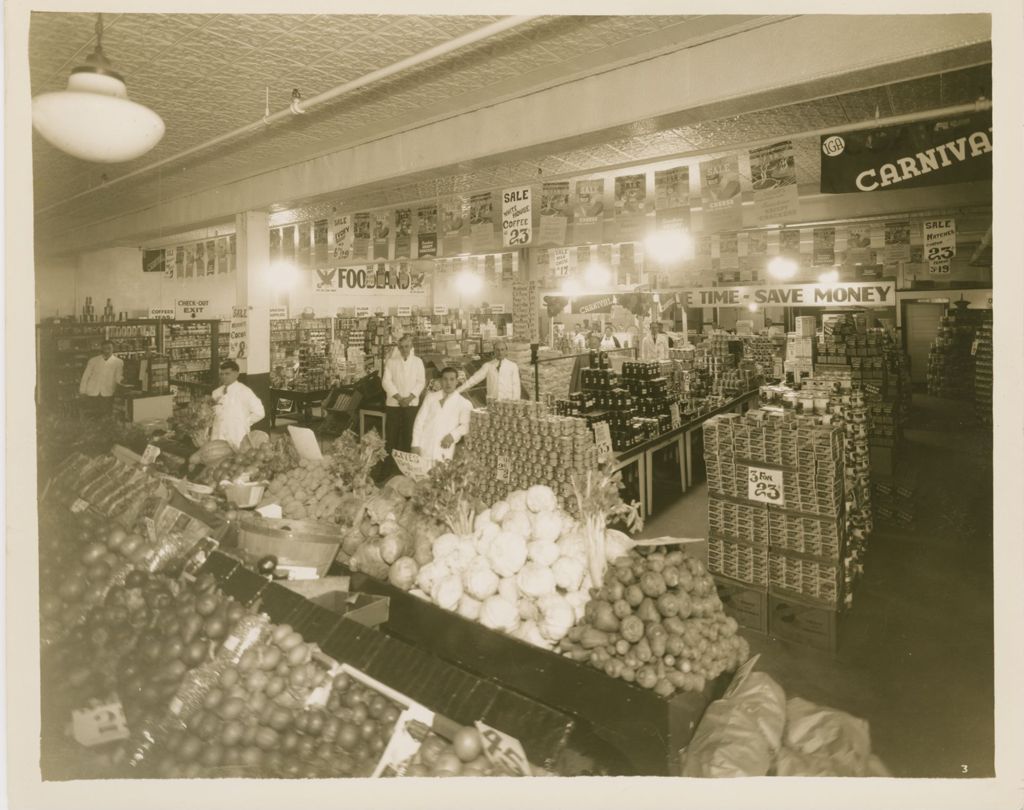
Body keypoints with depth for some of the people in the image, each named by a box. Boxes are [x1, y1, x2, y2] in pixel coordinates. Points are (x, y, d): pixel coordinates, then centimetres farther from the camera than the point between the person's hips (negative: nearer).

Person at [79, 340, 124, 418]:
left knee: (105, 415, -8)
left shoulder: (118, 362, 6)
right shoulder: (93, 360, 8)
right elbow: (85, 376, 10)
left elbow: (118, 377, 5)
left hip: (107, 394, -1)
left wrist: (120, 382, -18)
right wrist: (82, 392, 6)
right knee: (90, 415, -1)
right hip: (91, 393, 1)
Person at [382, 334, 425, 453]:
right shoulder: (391, 361, 5)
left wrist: (410, 397, -11)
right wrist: (398, 397, -12)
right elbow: (386, 381, -3)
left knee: (409, 434, -1)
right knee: (392, 434, 0)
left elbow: (421, 382, 2)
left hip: (412, 403, 0)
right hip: (393, 403, 0)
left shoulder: (418, 361, 7)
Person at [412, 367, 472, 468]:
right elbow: (420, 420, 9)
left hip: (444, 451, -2)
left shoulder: (464, 403, 8)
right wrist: (416, 444, 0)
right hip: (424, 449, 2)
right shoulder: (430, 397, 14)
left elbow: (465, 425, -1)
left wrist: (453, 435, -19)